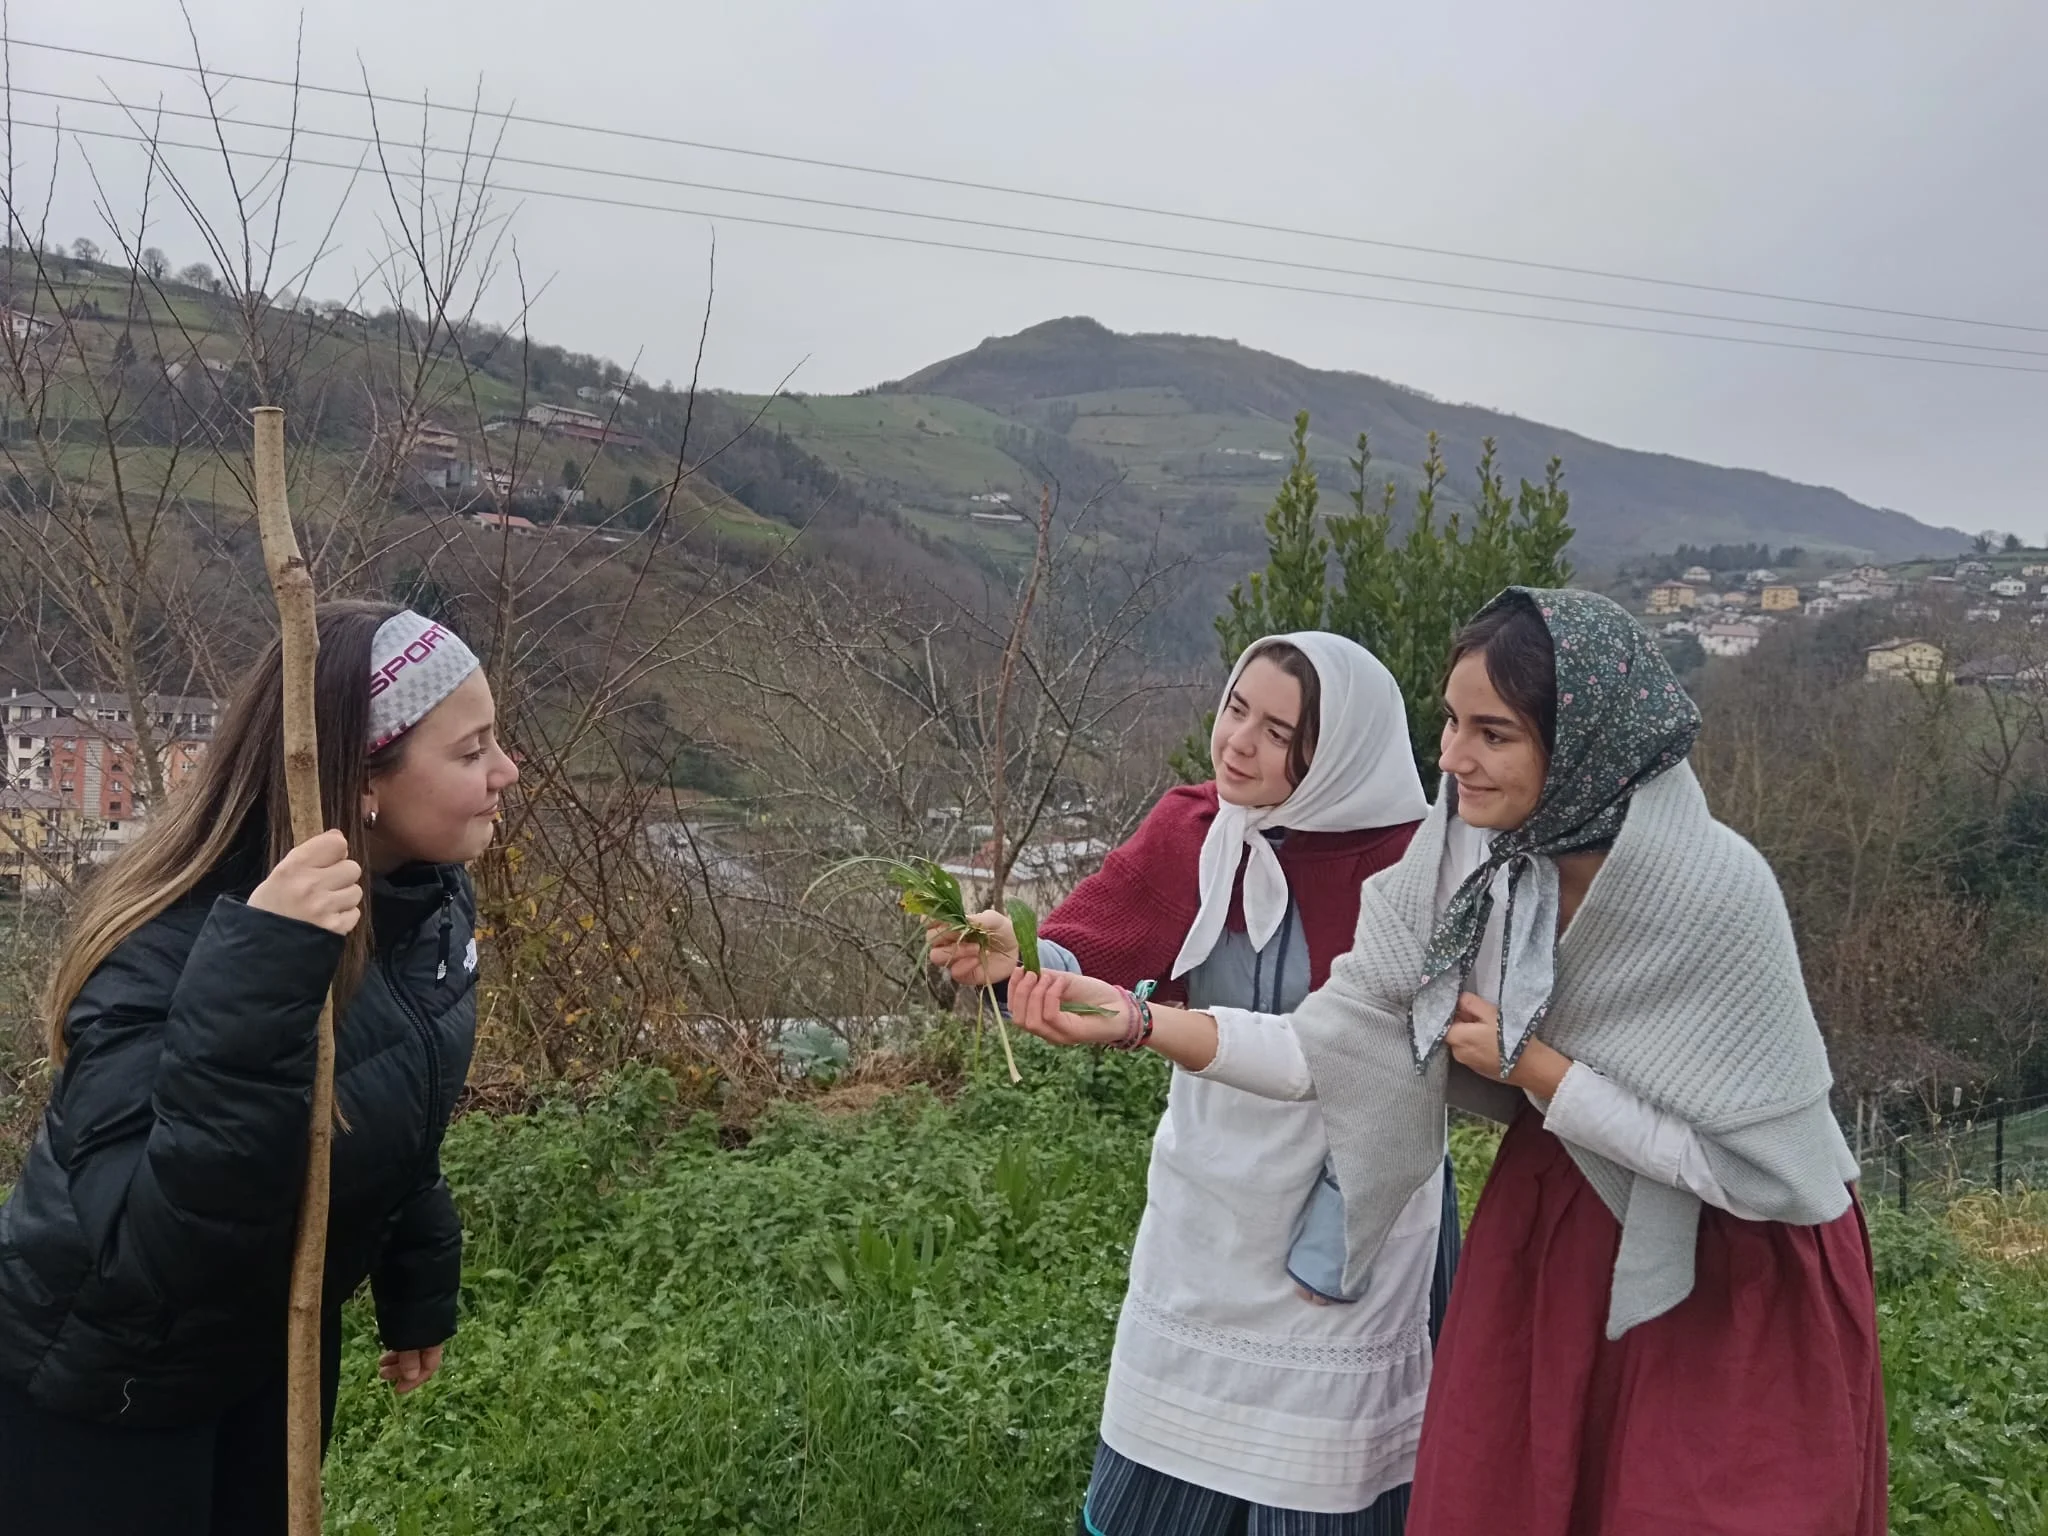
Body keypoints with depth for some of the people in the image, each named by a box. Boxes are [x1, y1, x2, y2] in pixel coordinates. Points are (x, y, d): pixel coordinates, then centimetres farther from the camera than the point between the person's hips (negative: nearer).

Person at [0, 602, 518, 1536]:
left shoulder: (430, 896, -12)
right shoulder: (172, 952, -33)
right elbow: (145, 1256, -41)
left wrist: (418, 1293, 13)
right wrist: (255, 988, -51)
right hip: (97, 1387, -6)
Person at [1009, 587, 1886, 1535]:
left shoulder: (1716, 893, -28)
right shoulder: (1458, 854, -15)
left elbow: (1743, 1161, -22)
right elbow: (1330, 1048, -15)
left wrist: (1532, 1068, -22)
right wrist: (1134, 1018, -25)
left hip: (1743, 1279, -4)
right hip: (1553, 1234, 4)